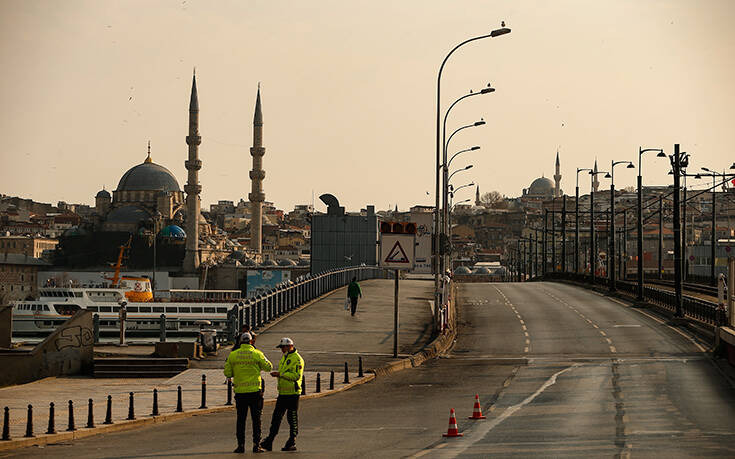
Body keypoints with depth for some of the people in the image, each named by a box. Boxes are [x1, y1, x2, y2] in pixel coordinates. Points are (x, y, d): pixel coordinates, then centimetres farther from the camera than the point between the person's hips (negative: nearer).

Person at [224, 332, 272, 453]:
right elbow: (268, 367, 4)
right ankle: (256, 445, 3)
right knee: (256, 419, 5)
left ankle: (241, 445, 6)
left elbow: (227, 373, 3)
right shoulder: (257, 354, -5)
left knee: (241, 419, 9)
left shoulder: (233, 355, 0)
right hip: (255, 391, -2)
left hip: (240, 392, 2)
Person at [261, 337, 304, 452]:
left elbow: (296, 376, -22)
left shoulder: (297, 359, -11)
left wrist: (280, 374, -22)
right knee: (276, 417, 6)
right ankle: (269, 442, 6)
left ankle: (292, 443, 7)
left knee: (292, 419, 0)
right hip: (282, 393, 8)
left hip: (292, 394, -8)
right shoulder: (284, 358, 18)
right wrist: (276, 374, 11)